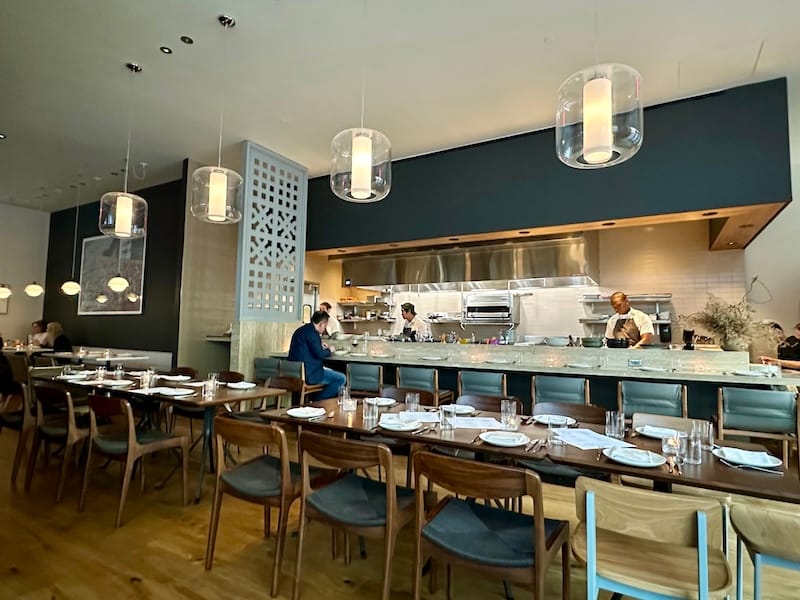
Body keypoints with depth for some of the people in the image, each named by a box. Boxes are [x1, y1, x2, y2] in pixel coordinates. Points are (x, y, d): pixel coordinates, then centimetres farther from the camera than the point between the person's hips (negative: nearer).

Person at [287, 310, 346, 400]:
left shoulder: (301, 329, 14)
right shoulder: (312, 332, -15)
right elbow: (319, 354, -19)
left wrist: (321, 347, 17)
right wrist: (329, 350, 0)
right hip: (308, 373, -10)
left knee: (330, 371, 28)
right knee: (341, 378, -9)